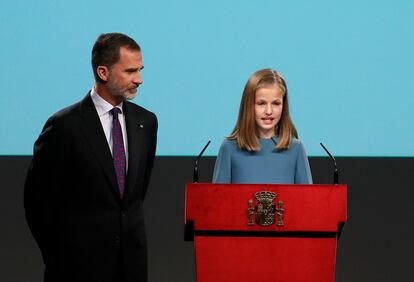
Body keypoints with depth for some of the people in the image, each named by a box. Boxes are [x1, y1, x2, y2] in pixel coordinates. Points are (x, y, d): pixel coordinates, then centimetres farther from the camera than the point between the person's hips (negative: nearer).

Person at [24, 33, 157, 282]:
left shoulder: (146, 121, 6)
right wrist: (56, 254, 2)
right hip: (80, 262, -5)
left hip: (132, 260, 5)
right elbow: (38, 196, -4)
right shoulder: (66, 125, -10)